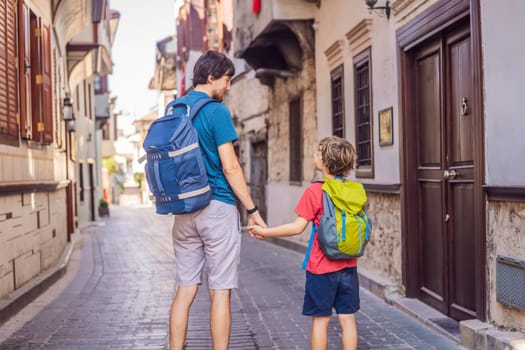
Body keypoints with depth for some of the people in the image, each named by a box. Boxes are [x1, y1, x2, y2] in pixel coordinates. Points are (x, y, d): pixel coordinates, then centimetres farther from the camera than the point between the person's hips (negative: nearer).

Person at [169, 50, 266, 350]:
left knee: (185, 288, 10)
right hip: (217, 208, -6)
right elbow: (230, 167, -13)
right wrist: (253, 210, -8)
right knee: (220, 291, 0)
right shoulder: (216, 112, -10)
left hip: (184, 211, 7)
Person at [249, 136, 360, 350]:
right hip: (348, 266, 5)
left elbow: (298, 226, -15)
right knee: (347, 319, 9)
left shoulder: (314, 191, -14)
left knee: (320, 320, 5)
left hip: (321, 268, -4)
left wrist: (265, 232, -6)